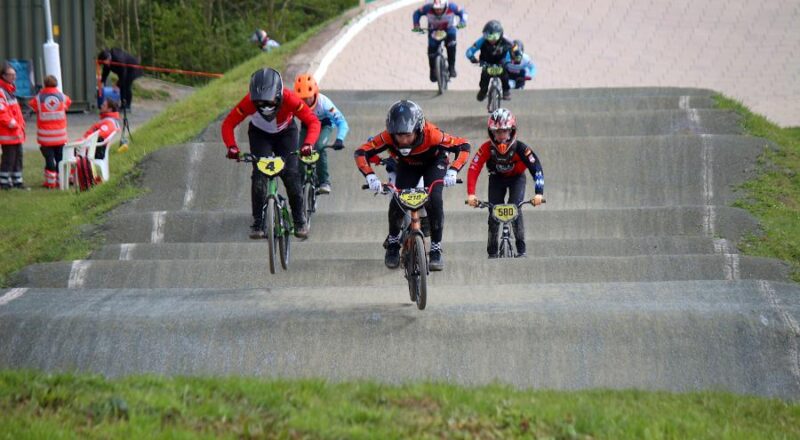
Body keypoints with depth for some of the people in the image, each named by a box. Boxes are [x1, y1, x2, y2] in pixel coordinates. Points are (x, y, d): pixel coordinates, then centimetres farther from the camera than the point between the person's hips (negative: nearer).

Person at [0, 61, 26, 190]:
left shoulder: (11, 89, 17)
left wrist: (21, 125, 19)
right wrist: (11, 123, -20)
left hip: (17, 132, 10)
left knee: (18, 156, 14)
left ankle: (17, 180, 21)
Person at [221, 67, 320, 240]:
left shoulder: (289, 99, -36)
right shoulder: (249, 102, -34)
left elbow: (313, 122, -33)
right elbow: (228, 124, -27)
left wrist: (308, 143, -51)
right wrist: (232, 146, -44)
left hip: (285, 133, 0)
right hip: (260, 134, 0)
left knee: (291, 174, -14)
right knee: (259, 173, -19)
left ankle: (299, 221, 2)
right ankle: (257, 222, -11)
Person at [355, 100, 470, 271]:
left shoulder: (431, 134, -41)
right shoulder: (388, 137, -36)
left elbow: (463, 146, -33)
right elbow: (361, 153, -31)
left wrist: (452, 171, -47)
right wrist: (370, 176, -47)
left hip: (433, 162, -2)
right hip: (407, 165, 2)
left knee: (434, 200, -23)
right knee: (397, 202, -17)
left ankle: (436, 249, -9)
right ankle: (392, 243, 10)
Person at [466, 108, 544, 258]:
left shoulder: (520, 148, -33)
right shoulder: (487, 148, -30)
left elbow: (536, 168, -35)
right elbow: (473, 170, -33)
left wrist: (539, 193, -46)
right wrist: (471, 194, -44)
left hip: (516, 178, -1)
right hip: (497, 178, 1)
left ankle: (521, 249, -13)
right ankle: (492, 251, 3)